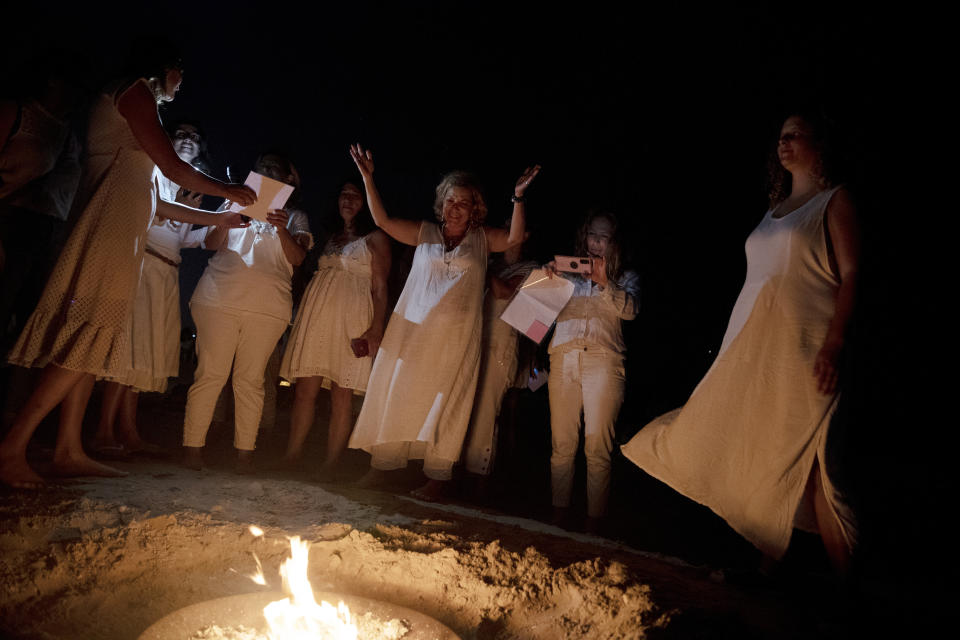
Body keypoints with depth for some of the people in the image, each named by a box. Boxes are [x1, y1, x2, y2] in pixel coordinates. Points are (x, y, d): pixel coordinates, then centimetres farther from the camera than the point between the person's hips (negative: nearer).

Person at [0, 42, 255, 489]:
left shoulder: (129, 102, 29)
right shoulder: (136, 91, 2)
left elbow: (155, 202, 26)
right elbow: (173, 168, -7)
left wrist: (217, 218, 28)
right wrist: (228, 191, 6)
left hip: (123, 231, 10)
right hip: (111, 226, -10)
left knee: (96, 341, 3)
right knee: (89, 337, -16)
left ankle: (69, 451, 3)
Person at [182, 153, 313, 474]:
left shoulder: (295, 217, 17)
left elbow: (297, 258, 1)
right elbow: (211, 243, 8)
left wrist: (282, 230, -17)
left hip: (267, 306, 0)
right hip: (219, 299, 0)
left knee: (251, 378, 0)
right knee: (210, 374, -4)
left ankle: (245, 450, 4)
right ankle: (192, 445, 1)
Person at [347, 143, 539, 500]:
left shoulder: (481, 240, 9)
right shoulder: (425, 233, 11)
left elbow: (514, 238, -5)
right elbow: (382, 220, 7)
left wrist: (518, 197, -15)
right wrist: (368, 179, 1)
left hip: (455, 337, -2)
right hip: (411, 330, 2)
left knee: (443, 403, 2)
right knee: (397, 395, 5)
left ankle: (436, 477, 9)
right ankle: (382, 464, 17)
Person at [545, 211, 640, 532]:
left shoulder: (626, 278, 19)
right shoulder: (568, 271, 23)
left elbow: (629, 309, 1)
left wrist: (604, 283, -14)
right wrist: (548, 277, -5)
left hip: (603, 360, -2)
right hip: (563, 358, 2)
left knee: (597, 447, -7)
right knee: (562, 443, -1)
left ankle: (594, 521, -1)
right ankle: (559, 515, 7)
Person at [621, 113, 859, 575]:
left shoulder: (834, 201, 2)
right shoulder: (777, 207, 21)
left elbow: (850, 274, -7)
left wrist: (834, 344, -19)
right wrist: (736, 343, 16)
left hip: (799, 347, -7)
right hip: (751, 345, 7)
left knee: (803, 458, -6)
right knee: (757, 453, 7)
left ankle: (841, 572, 8)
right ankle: (771, 560, 18)